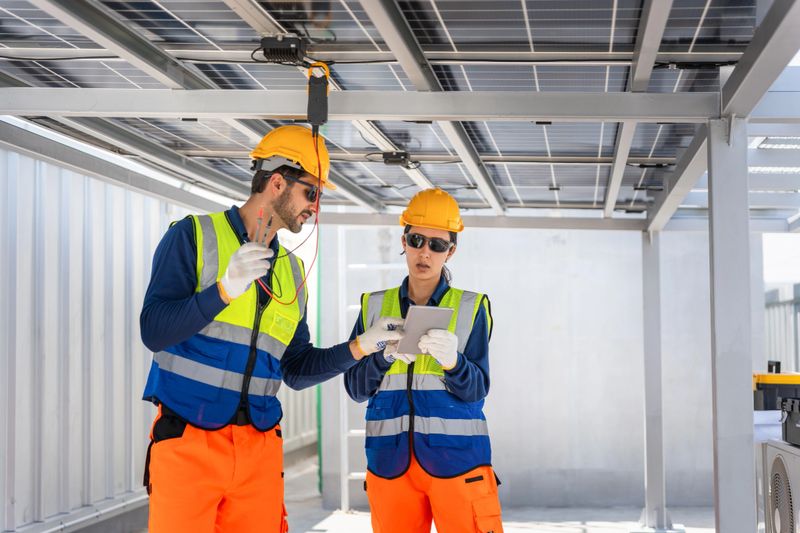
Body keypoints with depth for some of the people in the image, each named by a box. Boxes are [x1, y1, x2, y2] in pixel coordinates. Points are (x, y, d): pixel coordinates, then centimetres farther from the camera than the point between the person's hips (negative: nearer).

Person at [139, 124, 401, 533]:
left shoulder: (292, 272, 17)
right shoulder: (193, 236, -1)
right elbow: (154, 332, -10)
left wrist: (361, 346, 5)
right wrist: (225, 290, -22)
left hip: (260, 452, 5)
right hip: (188, 444, -5)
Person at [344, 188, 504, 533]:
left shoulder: (471, 308, 5)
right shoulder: (375, 306, 11)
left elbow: (476, 389, -3)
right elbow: (355, 388, 5)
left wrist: (452, 361, -23)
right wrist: (384, 356, -14)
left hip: (457, 457, -2)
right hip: (390, 462, 2)